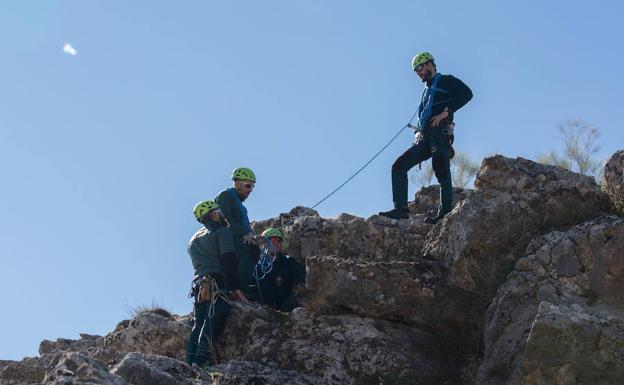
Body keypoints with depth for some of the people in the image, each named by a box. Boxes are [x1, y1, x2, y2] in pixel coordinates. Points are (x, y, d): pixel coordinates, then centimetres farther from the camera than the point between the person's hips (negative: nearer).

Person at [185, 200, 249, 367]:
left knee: (198, 324, 4)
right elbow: (229, 260, -8)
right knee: (213, 323, -16)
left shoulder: (194, 239, 28)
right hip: (216, 284, -8)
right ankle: (201, 362, -28)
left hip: (198, 284, 8)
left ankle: (190, 364, -7)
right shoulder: (222, 231, 4)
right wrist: (236, 288, -9)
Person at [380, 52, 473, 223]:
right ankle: (401, 209, -8)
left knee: (442, 173, -19)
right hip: (425, 139, 8)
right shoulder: (427, 91, 33)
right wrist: (418, 133, 13)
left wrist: (446, 112, -17)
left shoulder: (446, 81, 9)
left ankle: (445, 214, -23)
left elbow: (466, 93, -9)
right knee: (399, 167, -2)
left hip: (440, 134, -8)